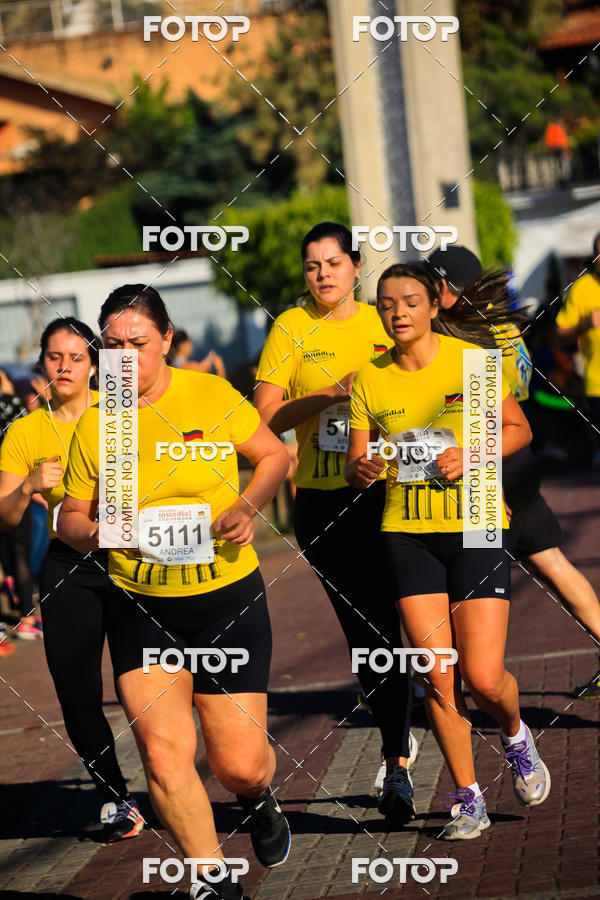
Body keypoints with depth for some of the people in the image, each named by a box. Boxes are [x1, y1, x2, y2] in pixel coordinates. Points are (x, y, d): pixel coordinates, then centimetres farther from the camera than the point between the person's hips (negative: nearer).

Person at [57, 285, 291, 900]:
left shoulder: (211, 396, -4)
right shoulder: (94, 425, 1)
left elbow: (274, 455, 8)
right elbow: (71, 518, 9)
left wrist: (247, 508, -9)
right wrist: (92, 532, -14)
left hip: (228, 599, -1)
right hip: (141, 611, 1)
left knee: (240, 765, -3)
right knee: (163, 755, -13)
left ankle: (257, 799, 36)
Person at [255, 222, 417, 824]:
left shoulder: (383, 324, 6)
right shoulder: (291, 329, 3)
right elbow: (265, 418, -3)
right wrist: (328, 395, -17)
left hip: (381, 493, 0)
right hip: (320, 500, 0)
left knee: (381, 624, -6)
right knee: (360, 626, 5)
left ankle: (396, 765, 4)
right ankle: (395, 735, 21)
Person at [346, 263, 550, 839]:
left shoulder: (472, 360, -4)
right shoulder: (369, 380, 3)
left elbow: (518, 429, 5)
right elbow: (355, 467, 7)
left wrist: (472, 455, -13)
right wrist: (363, 469, -16)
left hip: (476, 528, -2)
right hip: (407, 535, 2)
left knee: (484, 679, -8)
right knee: (437, 678, -5)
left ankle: (516, 737, 27)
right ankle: (468, 800, 11)